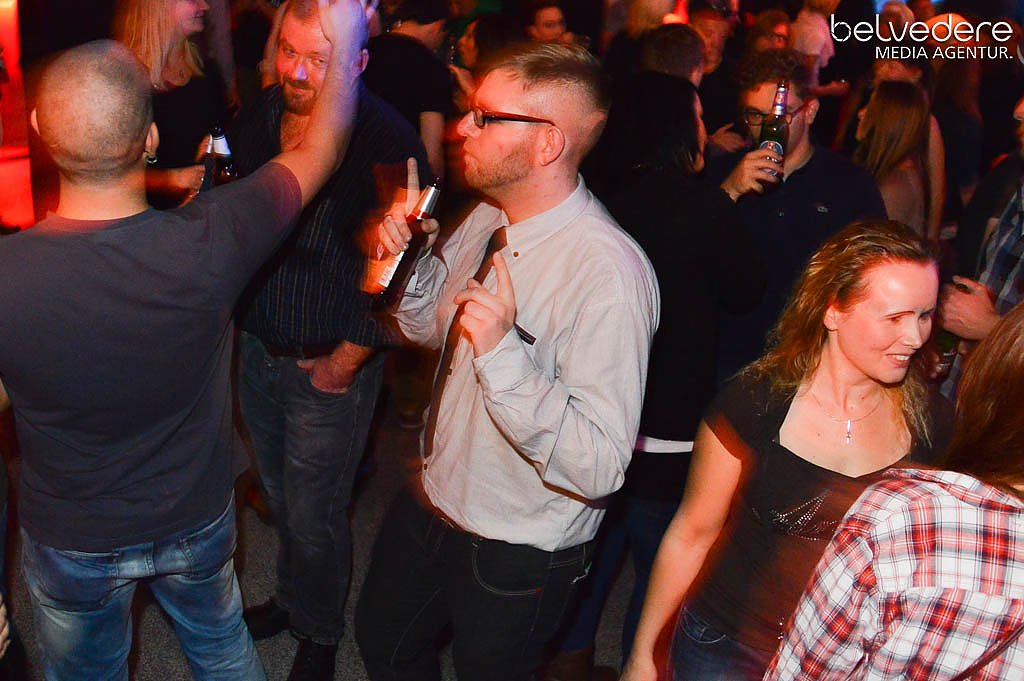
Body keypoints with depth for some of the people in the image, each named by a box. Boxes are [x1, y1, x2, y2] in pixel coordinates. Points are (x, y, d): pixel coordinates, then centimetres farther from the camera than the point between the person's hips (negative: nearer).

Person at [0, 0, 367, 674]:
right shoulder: (207, 242, -31)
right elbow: (318, 155, -13)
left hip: (71, 543, 0)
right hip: (198, 518, 1)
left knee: (85, 670, 28)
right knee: (223, 648, 29)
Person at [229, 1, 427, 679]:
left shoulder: (386, 139, -21)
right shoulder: (257, 119, -1)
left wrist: (349, 359, -14)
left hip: (331, 368, -5)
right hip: (257, 349, 6)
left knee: (314, 517, 8)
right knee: (280, 496, 22)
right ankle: (290, 598, 48)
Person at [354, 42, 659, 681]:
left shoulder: (610, 273, -31)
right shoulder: (487, 219, -6)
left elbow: (599, 469, -32)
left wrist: (505, 354, -41)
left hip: (518, 555, -7)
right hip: (432, 503, 7)